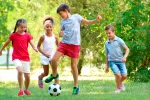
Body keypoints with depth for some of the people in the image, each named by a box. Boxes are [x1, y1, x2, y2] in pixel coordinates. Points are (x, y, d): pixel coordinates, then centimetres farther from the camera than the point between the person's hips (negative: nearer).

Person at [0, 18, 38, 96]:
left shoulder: (27, 35, 3)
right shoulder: (13, 35, -1)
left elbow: (31, 43, -5)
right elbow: (7, 42, 12)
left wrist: (35, 48, -27)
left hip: (25, 58, 2)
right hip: (16, 57, -2)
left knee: (27, 76, 2)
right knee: (20, 71, -28)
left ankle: (26, 89, 30)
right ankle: (21, 89, -15)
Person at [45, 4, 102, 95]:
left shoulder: (76, 17, 0)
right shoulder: (63, 21, 11)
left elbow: (88, 22, 4)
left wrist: (97, 20, -14)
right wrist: (61, 33, -5)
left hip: (75, 44, -4)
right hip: (64, 43, 4)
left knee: (74, 65, -1)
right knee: (54, 59, -9)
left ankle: (76, 86, 10)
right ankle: (54, 75, 20)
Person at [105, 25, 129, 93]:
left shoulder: (119, 40, -3)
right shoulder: (106, 43, 7)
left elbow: (127, 49, 1)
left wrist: (125, 57, -17)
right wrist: (107, 66, 17)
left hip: (120, 61, 0)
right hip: (112, 61, 0)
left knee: (124, 75, -10)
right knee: (118, 74, -19)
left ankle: (120, 82, 25)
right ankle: (118, 88, 3)